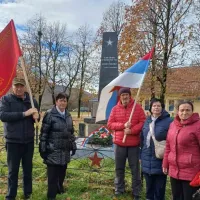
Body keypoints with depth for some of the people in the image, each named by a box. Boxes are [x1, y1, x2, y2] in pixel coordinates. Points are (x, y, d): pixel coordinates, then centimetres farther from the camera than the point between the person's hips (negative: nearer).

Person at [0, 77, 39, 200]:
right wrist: (24, 114, -24)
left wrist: (36, 116, -14)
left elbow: (37, 118, 11)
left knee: (28, 169, 14)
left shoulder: (32, 100, 4)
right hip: (13, 141, -3)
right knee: (13, 170, 8)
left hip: (29, 141, 3)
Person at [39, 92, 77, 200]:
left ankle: (59, 189, 37)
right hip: (53, 151, -6)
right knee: (53, 175, 1)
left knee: (62, 173, 17)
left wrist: (73, 145, 17)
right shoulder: (50, 114, -9)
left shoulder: (68, 115, 11)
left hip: (65, 150, 6)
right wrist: (43, 149, -11)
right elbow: (44, 132, -10)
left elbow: (71, 132, 18)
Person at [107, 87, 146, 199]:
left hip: (134, 143, -2)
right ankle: (119, 189, 29)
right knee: (119, 168, 13)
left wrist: (131, 130, -19)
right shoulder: (115, 109, 4)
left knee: (135, 168, 6)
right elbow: (110, 124, 0)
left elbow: (143, 122, -7)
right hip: (119, 143, 2)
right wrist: (123, 125, -15)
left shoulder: (138, 108, -1)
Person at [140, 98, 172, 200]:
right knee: (149, 184, 19)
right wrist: (142, 155, 14)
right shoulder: (147, 121, 8)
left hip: (160, 159, -5)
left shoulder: (168, 121, -10)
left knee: (159, 186, 8)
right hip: (147, 160, 5)